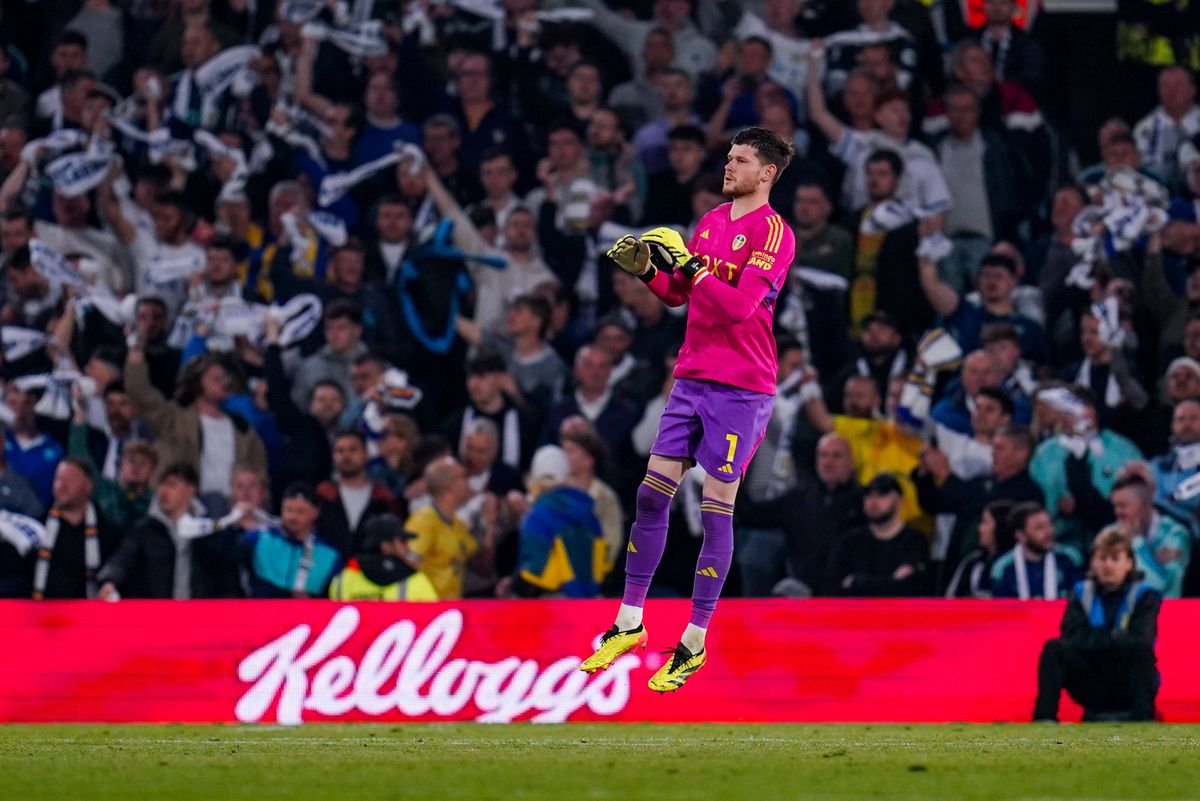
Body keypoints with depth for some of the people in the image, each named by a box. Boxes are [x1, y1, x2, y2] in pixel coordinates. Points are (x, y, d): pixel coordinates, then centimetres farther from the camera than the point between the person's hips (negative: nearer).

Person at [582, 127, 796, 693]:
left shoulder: (772, 232, -10)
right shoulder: (710, 222, 14)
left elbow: (738, 305, -20)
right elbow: (678, 294, 21)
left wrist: (688, 263, -20)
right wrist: (644, 268, 4)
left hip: (740, 390, -7)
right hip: (691, 380, 7)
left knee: (716, 509, -4)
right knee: (651, 494, 3)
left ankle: (694, 643, 2)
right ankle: (629, 624, 12)